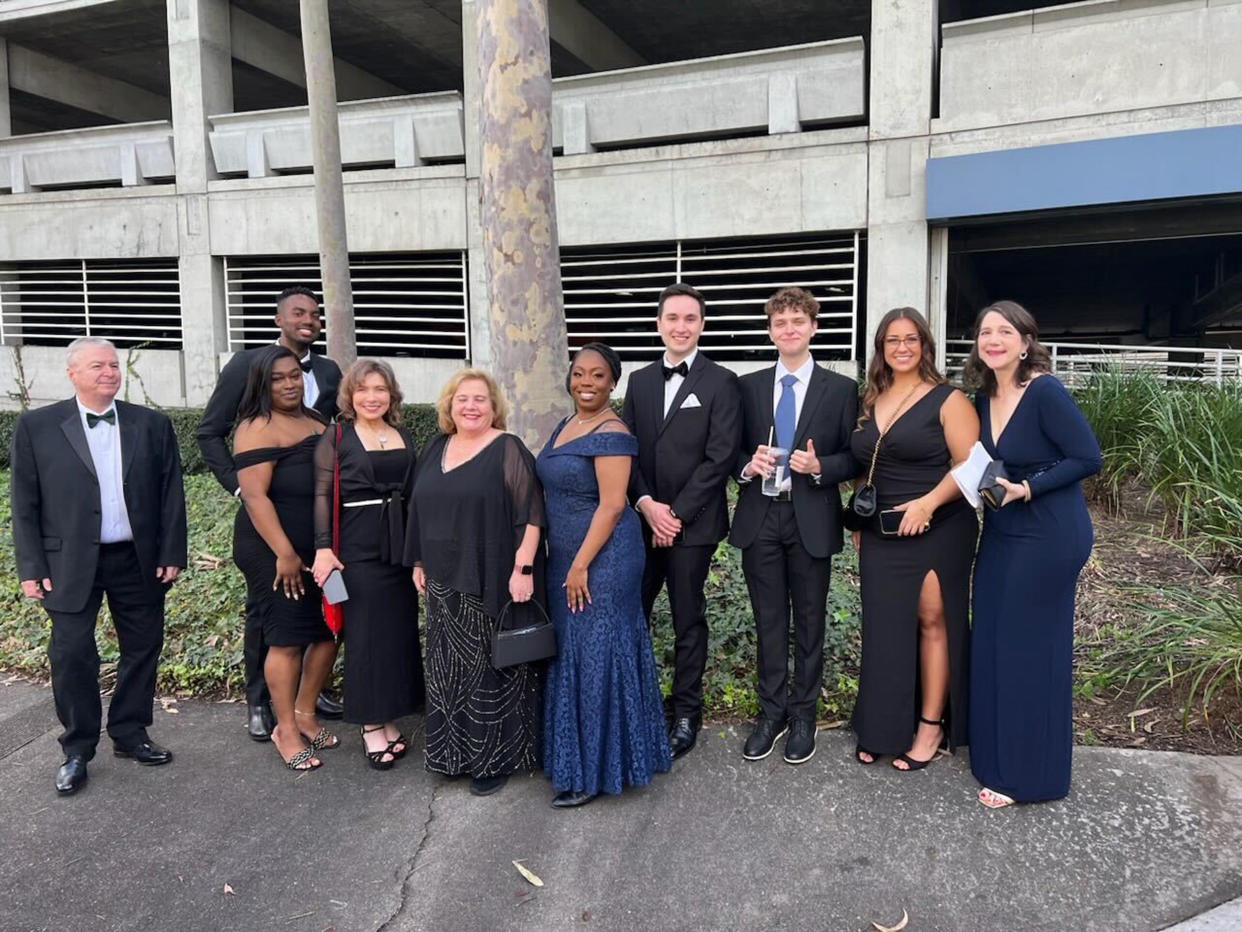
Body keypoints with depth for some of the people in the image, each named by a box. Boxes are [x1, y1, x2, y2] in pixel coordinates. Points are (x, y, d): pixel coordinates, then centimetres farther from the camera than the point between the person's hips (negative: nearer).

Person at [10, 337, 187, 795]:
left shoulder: (152, 425, 3)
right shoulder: (36, 427, -1)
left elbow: (171, 495, 4)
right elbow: (24, 503, -1)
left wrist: (172, 553, -1)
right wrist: (31, 567, -5)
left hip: (140, 561, 2)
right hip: (71, 564, -2)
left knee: (143, 648, 11)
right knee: (71, 655, 0)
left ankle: (130, 734, 29)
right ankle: (77, 750, 19)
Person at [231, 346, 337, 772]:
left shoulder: (315, 421, 13)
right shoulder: (257, 428, -9)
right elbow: (255, 497, -15)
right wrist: (285, 554, -19)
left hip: (320, 548, 7)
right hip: (275, 552, -7)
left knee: (329, 632, 10)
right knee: (287, 639, 0)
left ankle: (305, 714, 29)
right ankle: (286, 731, 16)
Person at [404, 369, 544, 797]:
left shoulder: (508, 450, -8)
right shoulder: (435, 449, 11)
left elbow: (530, 515, -13)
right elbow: (422, 513, 18)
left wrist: (523, 568, -19)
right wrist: (419, 563, 16)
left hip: (493, 584, -6)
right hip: (445, 583, 6)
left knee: (493, 670, 3)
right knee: (450, 670, 14)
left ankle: (496, 757, 17)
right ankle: (456, 752, 29)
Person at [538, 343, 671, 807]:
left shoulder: (611, 434, -16)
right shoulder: (565, 426, 11)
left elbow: (611, 507, -20)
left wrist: (581, 565, -20)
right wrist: (566, 563, 17)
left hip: (602, 559, -9)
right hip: (566, 559, 9)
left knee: (597, 656, 1)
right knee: (571, 653, 17)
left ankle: (595, 771, 15)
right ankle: (576, 754, 33)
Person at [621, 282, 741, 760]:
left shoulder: (720, 382, -4)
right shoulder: (639, 381, 10)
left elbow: (720, 457, -11)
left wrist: (676, 514, -13)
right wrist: (646, 504, -7)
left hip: (692, 524, -4)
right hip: (643, 520, 4)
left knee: (688, 621, 8)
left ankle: (686, 713, 23)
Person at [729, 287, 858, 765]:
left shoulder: (840, 388, 1)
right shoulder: (748, 386, 6)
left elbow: (853, 457, 2)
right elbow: (735, 451, 9)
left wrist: (820, 467, -17)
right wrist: (747, 466, -12)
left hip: (811, 519, -1)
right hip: (760, 517, 2)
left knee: (809, 620, 9)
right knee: (768, 620, 10)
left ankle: (803, 714, 24)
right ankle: (772, 711, 24)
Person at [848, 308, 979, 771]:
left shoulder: (948, 400, -5)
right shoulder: (870, 402, 12)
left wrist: (928, 502, -23)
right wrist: (858, 522, 12)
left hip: (936, 531, -5)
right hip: (880, 536, 5)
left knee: (932, 623, 5)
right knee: (883, 630, 8)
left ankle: (931, 725, 18)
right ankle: (883, 727, 19)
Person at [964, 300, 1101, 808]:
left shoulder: (1045, 392, -16)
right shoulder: (984, 398, 6)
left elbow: (1088, 459, -16)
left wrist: (1026, 489, -22)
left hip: (1048, 537, -8)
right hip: (1000, 534, 8)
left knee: (1030, 650, 1)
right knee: (991, 646, 12)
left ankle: (1028, 773, 16)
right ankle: (996, 755, 28)